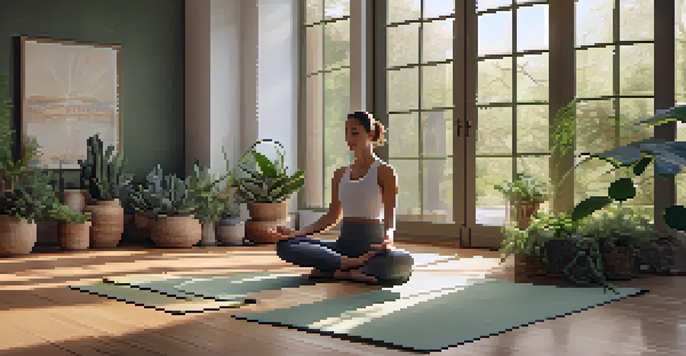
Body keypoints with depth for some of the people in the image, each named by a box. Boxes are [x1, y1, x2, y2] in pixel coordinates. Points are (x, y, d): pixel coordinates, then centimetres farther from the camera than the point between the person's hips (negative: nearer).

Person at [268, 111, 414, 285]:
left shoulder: (384, 171, 0)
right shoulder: (340, 174, 16)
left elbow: (390, 218, -7)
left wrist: (387, 238, -30)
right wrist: (298, 233, 4)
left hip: (372, 246, -5)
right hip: (345, 243, 5)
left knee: (404, 262, -41)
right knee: (285, 245, -19)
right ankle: (354, 264, -26)